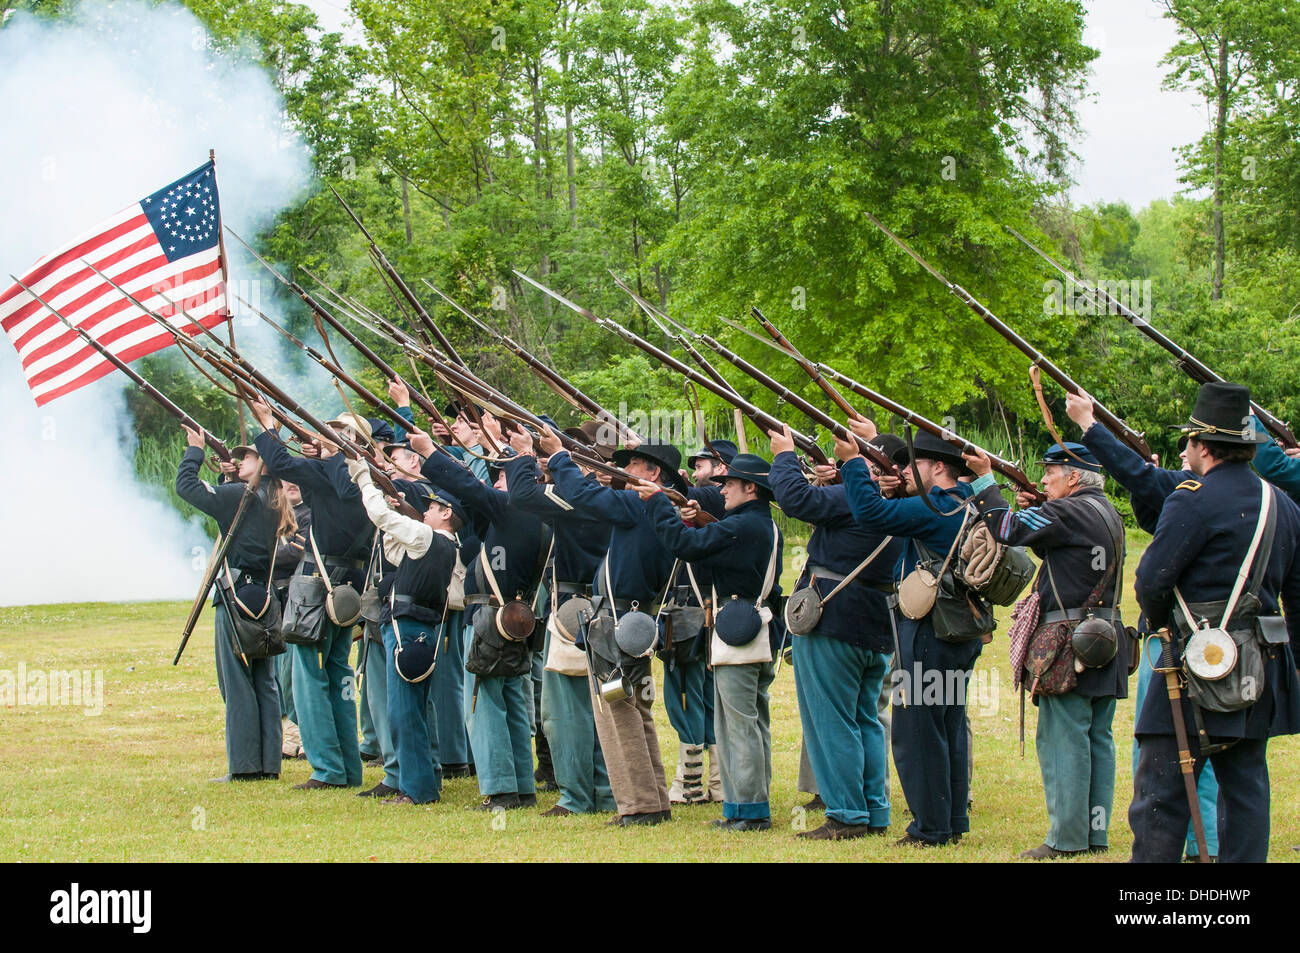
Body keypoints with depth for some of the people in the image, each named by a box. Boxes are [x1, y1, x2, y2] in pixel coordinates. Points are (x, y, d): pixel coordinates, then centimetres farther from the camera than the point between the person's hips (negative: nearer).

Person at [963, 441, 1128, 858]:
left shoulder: (1070, 512, -13)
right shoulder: (1108, 514, 16)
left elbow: (1007, 529, -14)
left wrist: (984, 478, -6)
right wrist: (1034, 511, 14)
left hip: (1070, 643, -9)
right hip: (1106, 643, 9)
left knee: (1062, 739, -6)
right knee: (1097, 739, 10)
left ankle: (1067, 838, -5)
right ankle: (1096, 833, 12)